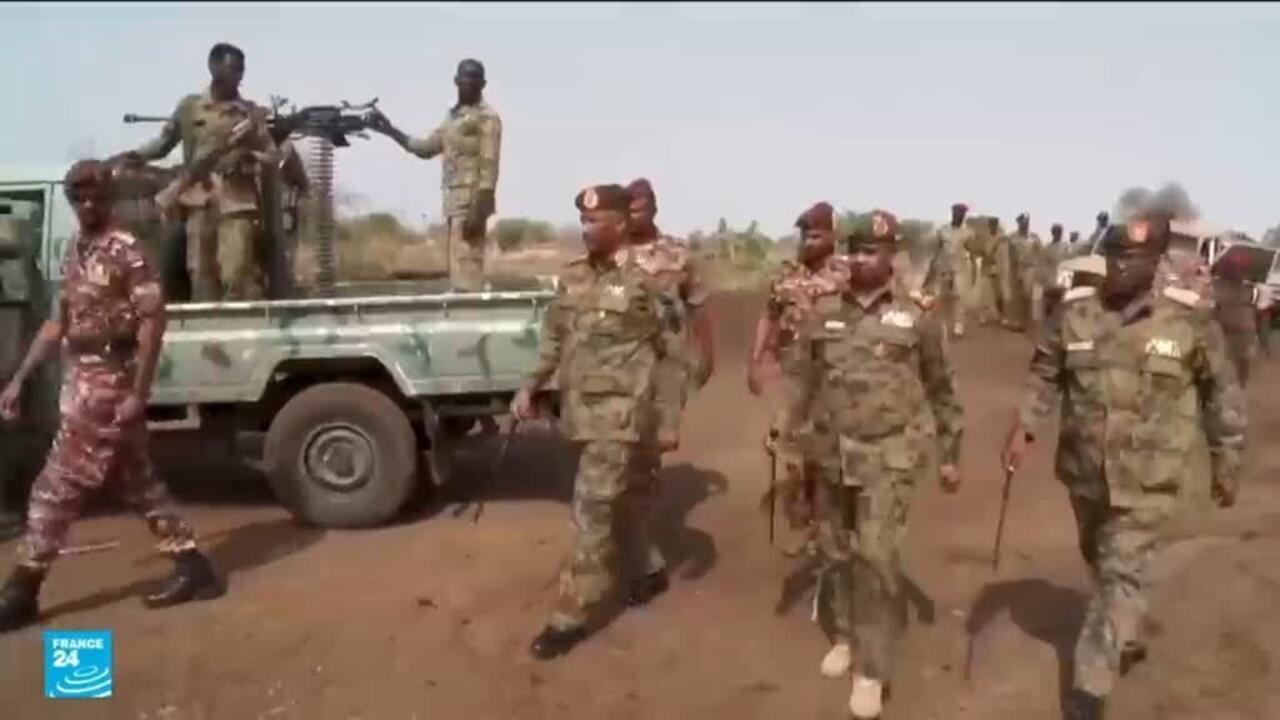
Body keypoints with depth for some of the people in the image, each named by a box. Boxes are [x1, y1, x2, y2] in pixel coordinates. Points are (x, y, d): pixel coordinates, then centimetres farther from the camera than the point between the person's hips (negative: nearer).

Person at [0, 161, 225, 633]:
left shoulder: (126, 250, -12)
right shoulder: (74, 253, 14)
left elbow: (153, 320, -17)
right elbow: (58, 323, 20)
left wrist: (138, 393, -21)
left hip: (109, 383, -9)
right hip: (82, 379, 9)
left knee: (57, 488, -2)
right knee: (137, 483, 11)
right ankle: (192, 567, 17)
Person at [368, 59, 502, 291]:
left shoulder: (487, 116, -5)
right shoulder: (452, 116, 21)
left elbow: (489, 166, -13)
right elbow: (426, 148, 27)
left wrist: (478, 210, -21)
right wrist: (389, 130, 19)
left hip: (471, 200, -8)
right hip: (454, 199, 8)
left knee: (465, 262, -14)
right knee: (461, 263, 7)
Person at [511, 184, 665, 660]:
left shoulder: (645, 281, -11)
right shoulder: (573, 277, 8)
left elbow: (672, 353, -8)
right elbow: (554, 339, 17)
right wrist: (529, 388, 10)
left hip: (618, 413, -7)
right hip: (579, 410, 7)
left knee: (591, 511, -7)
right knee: (614, 502, 19)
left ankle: (570, 617, 1)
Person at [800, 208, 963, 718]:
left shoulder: (917, 316, -4)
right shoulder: (823, 313, 3)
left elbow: (941, 388, 3)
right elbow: (803, 382, 8)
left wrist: (950, 453, 4)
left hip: (890, 456, -4)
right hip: (832, 454, 4)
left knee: (876, 556, -10)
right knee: (836, 552, 15)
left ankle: (871, 670, 2)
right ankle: (847, 634, 37)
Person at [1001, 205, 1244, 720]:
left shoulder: (1190, 319, -12)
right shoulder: (1074, 312, -6)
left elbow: (1220, 392, -1)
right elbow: (1044, 375, 4)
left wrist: (1226, 462, 3)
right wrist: (1022, 428, -7)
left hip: (1149, 479, -3)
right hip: (1085, 470, 4)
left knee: (1122, 576, -3)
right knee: (1101, 565, 22)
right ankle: (1126, 642, 48)